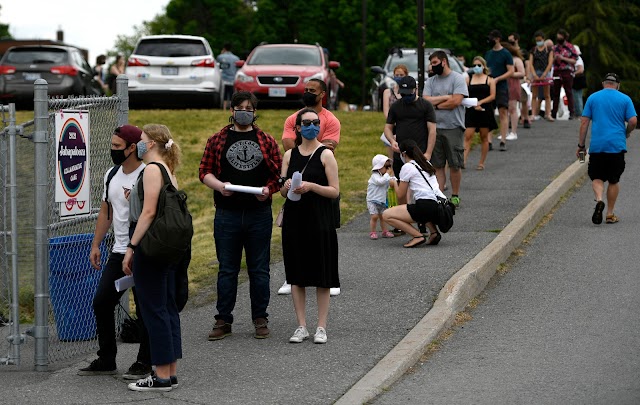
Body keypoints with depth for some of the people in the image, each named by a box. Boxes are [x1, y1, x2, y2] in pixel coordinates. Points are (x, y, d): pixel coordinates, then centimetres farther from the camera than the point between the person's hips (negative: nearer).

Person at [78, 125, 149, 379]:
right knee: (101, 302, 7)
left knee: (144, 308, 0)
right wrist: (96, 245, 18)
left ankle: (144, 363, 10)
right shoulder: (112, 175, 12)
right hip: (118, 251, 8)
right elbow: (106, 212, 20)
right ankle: (106, 360, 17)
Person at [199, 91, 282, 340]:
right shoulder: (218, 140, 7)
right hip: (227, 215, 0)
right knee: (227, 270, 4)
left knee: (259, 269, 6)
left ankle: (260, 320, 14)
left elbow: (279, 174, 8)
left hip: (259, 214, 0)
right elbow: (204, 171, 5)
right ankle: (223, 320, 10)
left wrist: (269, 189, -11)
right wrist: (219, 185, -13)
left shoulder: (267, 142, 8)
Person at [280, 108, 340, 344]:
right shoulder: (289, 155, 9)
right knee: (296, 274, 5)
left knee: (322, 275, 0)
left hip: (319, 220, -4)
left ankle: (321, 327, 7)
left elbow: (335, 191, -6)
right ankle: (301, 326, 13)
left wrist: (311, 186, -19)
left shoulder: (325, 154, -2)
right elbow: (282, 191, 12)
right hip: (294, 218, 4)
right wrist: (286, 186, -11)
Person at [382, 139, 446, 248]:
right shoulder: (427, 164, 23)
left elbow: (401, 195, 6)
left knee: (387, 215, -1)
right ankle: (433, 232, 16)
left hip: (427, 207, -8)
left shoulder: (407, 167, 1)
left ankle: (418, 236, -12)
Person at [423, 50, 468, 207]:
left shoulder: (458, 79, -3)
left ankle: (455, 195, 12)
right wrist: (445, 97, -10)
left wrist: (435, 104, -5)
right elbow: (426, 101, -3)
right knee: (437, 165, 3)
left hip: (453, 128, -4)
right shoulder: (430, 81, 11)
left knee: (455, 165, 2)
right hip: (434, 128, 4)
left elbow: (456, 101, -15)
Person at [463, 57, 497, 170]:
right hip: (471, 111, 0)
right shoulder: (468, 79, 9)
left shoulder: (489, 80, 7)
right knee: (467, 136, -11)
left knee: (484, 137, 6)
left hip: (485, 111, 0)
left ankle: (481, 163, 13)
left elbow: (492, 96, -1)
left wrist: (480, 102, -14)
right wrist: (474, 105, -11)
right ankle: (463, 160, -20)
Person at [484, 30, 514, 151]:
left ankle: (503, 141, -4)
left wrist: (497, 79, -17)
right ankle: (488, 142, 2)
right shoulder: (488, 53, 15)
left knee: (503, 113, -5)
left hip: (501, 87, -5)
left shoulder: (505, 54, -3)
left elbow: (511, 71, -8)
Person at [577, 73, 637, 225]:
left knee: (596, 177, 7)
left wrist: (581, 145, 8)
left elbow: (584, 122, 3)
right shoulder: (625, 99, 4)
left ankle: (599, 199, -22)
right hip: (617, 145, 0)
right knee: (614, 180, 10)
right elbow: (633, 121, -4)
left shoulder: (593, 98, 7)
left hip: (597, 145, 0)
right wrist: (626, 133, 17)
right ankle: (610, 214, 12)